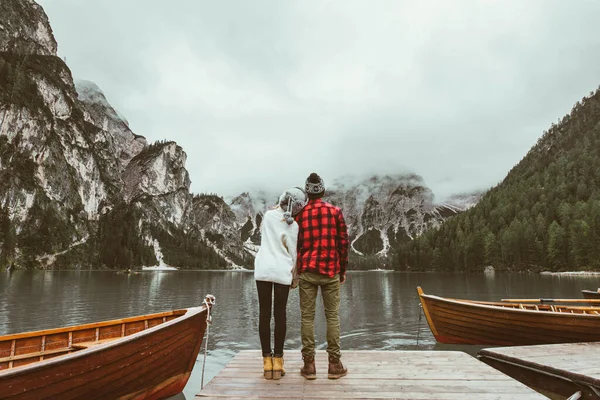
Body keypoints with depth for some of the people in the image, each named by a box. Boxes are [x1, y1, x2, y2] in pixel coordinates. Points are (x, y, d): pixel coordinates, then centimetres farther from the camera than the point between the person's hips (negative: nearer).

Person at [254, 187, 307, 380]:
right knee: (280, 315, 7)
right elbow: (293, 253, -1)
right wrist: (295, 277, 11)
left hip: (263, 269, 1)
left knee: (264, 314, 6)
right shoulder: (293, 225, -5)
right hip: (282, 271, -1)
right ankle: (277, 361, 11)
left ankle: (267, 361, 11)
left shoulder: (268, 215, 0)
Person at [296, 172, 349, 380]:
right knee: (332, 316, 7)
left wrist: (296, 270, 17)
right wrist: (343, 270, 11)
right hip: (330, 271, 0)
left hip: (306, 271, 0)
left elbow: (295, 244, 6)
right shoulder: (335, 212, 0)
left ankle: (309, 364, 9)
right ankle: (334, 364, 12)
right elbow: (343, 243, 1)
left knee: (307, 317, 5)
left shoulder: (299, 214, 2)